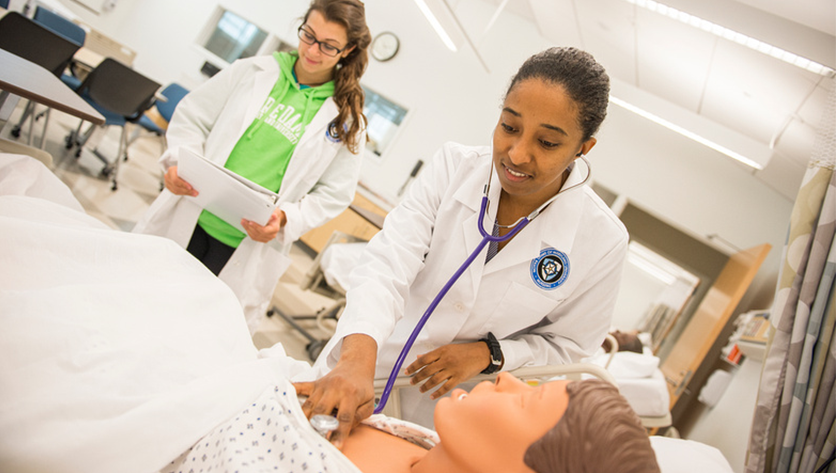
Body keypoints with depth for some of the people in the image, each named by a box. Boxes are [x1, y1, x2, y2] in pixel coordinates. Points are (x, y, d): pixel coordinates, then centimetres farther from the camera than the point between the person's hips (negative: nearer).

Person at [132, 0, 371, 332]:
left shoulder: (346, 120, -1)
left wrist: (284, 219, -17)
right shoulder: (253, 71, 2)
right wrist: (181, 161, -13)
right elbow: (192, 116, 7)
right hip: (187, 222, 2)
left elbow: (334, 194, -1)